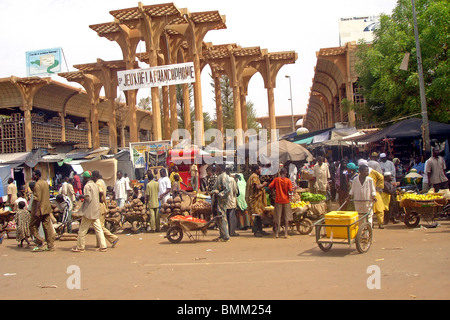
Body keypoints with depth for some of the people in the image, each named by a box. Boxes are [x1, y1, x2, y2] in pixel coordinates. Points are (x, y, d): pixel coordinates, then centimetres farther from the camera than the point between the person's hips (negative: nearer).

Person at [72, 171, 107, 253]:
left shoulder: (87, 186, -12)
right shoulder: (95, 185, 12)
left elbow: (88, 198, -20)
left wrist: (82, 196, -3)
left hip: (89, 212, -7)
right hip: (96, 212, 8)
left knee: (82, 230, 4)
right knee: (98, 229, 6)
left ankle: (80, 247, 12)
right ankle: (103, 246, 3)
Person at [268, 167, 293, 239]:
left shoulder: (276, 179, -2)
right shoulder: (288, 180, -5)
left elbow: (270, 186, -5)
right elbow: (290, 191, -9)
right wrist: (292, 188, 11)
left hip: (278, 200, 1)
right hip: (286, 201, -1)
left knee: (277, 217, 6)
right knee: (286, 217, 7)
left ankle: (276, 233, 7)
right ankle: (285, 233, 4)